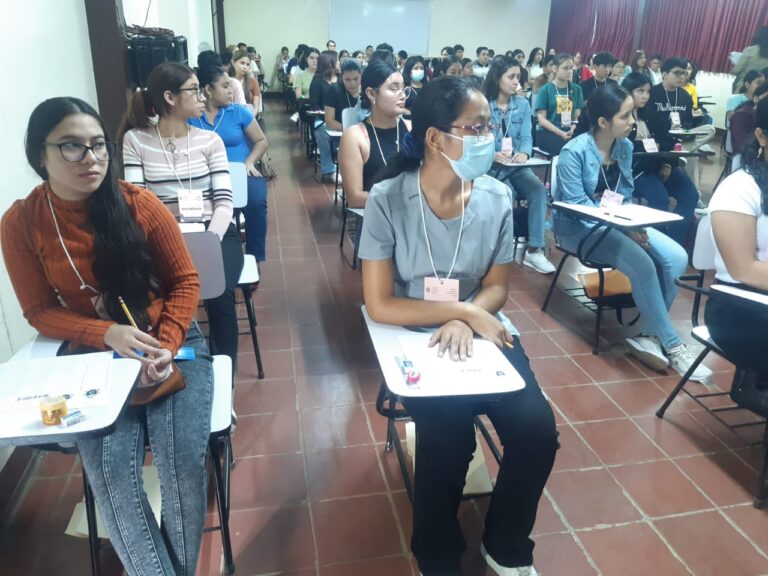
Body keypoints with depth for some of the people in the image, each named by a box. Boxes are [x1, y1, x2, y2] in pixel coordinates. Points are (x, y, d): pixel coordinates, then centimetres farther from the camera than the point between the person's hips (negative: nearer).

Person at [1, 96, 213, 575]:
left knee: (183, 457, -19)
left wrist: (166, 346, -17)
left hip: (171, 342, 0)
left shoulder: (140, 205, -8)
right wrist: (108, 333, -19)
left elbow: (185, 281, -2)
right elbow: (41, 312, 0)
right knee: (108, 467, -22)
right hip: (93, 356, 1)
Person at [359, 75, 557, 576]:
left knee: (537, 430, -16)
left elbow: (498, 285, 3)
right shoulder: (388, 200, -15)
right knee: (448, 436, -26)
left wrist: (464, 320, -17)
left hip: (482, 328, 3)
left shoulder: (496, 197, -6)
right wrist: (465, 311, -18)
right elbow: (381, 305, -15)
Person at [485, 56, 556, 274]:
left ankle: (534, 249, -22)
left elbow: (526, 137, 1)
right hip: (490, 167, -3)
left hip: (516, 167, 3)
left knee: (538, 189, -24)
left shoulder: (523, 104, 9)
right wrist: (492, 155, -28)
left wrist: (524, 153, -22)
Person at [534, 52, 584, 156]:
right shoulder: (545, 89, 2)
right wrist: (561, 133, -14)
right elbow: (542, 119, -3)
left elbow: (577, 116, 10)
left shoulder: (576, 89, 13)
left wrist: (572, 129, -13)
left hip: (569, 132, 4)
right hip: (547, 132, -4)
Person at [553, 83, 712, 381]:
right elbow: (577, 206, -19)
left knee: (676, 258, -16)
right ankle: (672, 345, -12)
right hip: (579, 227, -7)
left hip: (618, 221, 7)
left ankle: (648, 335, -5)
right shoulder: (574, 152, -16)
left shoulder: (625, 147, 4)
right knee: (642, 263, -29)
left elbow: (625, 194, 11)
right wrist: (624, 229, -25)